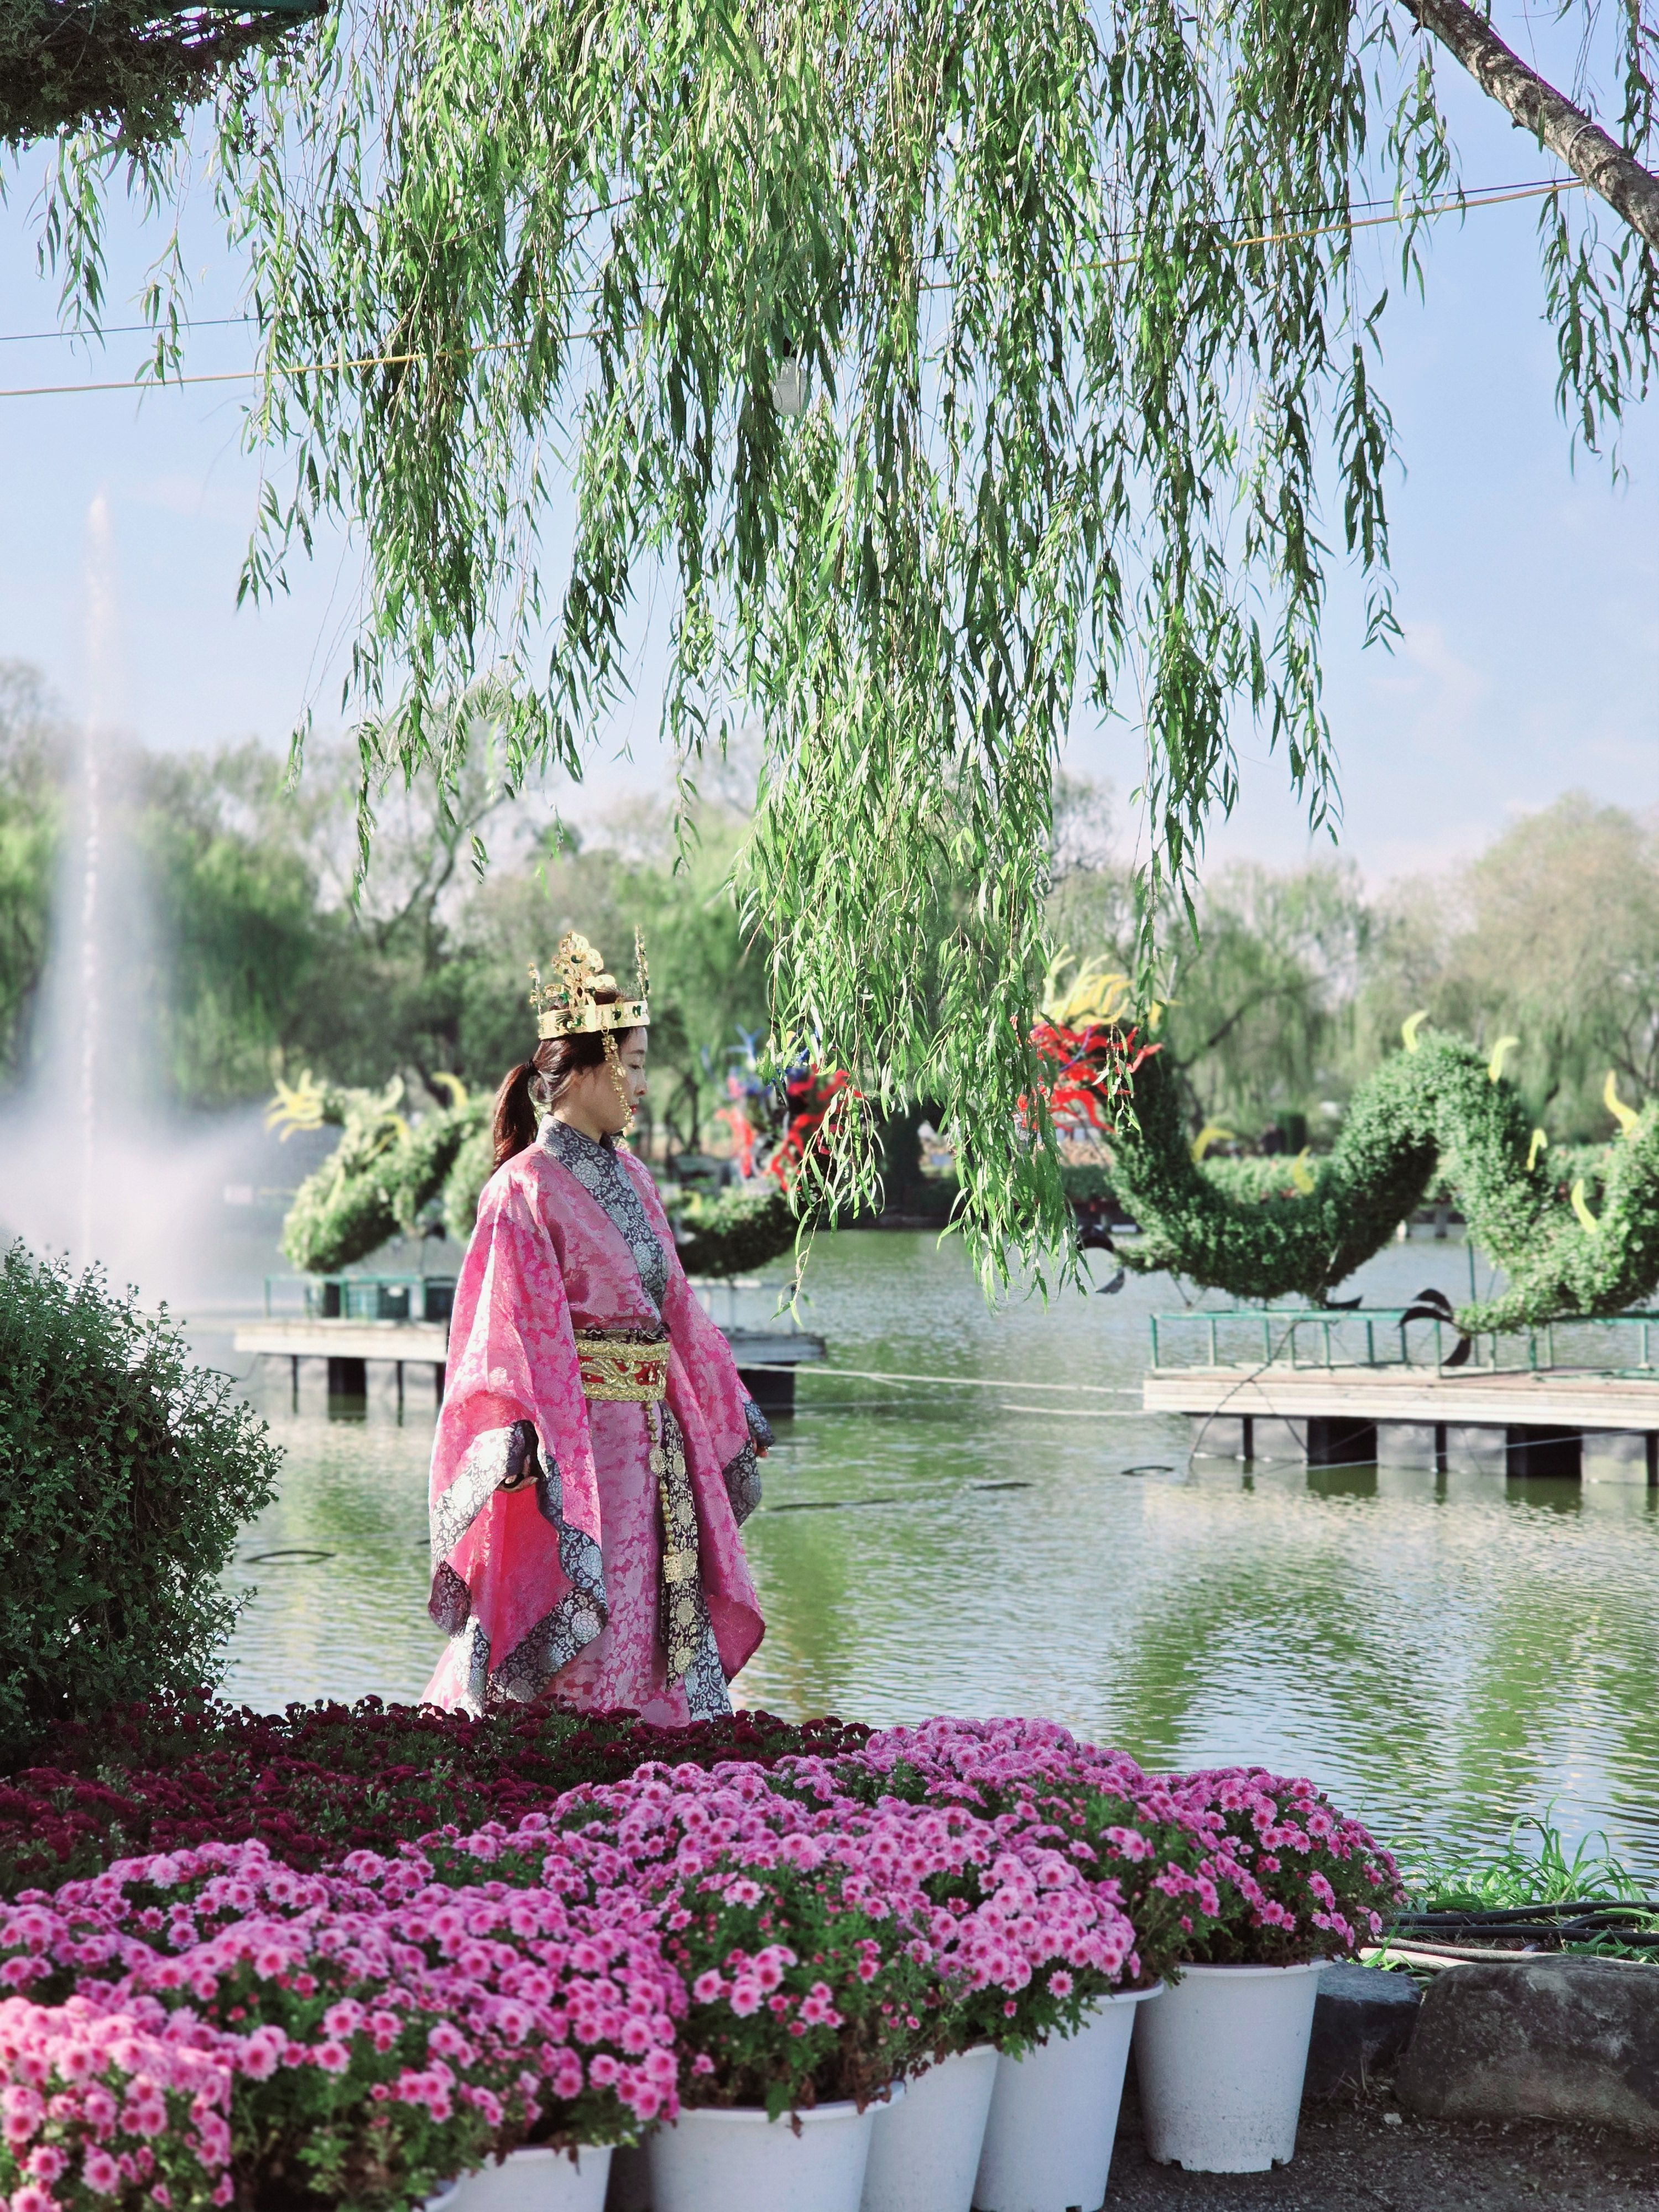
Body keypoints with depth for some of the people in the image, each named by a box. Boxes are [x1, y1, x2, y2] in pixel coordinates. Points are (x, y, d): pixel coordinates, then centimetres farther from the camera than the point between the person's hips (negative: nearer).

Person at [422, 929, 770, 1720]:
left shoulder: (629, 1178, 12)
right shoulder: (524, 1190, -11)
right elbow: (517, 1328, -18)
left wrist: (733, 1409, 22)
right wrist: (520, 1440, -29)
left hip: (649, 1440, 8)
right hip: (572, 1439, -8)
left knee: (664, 1639, 9)